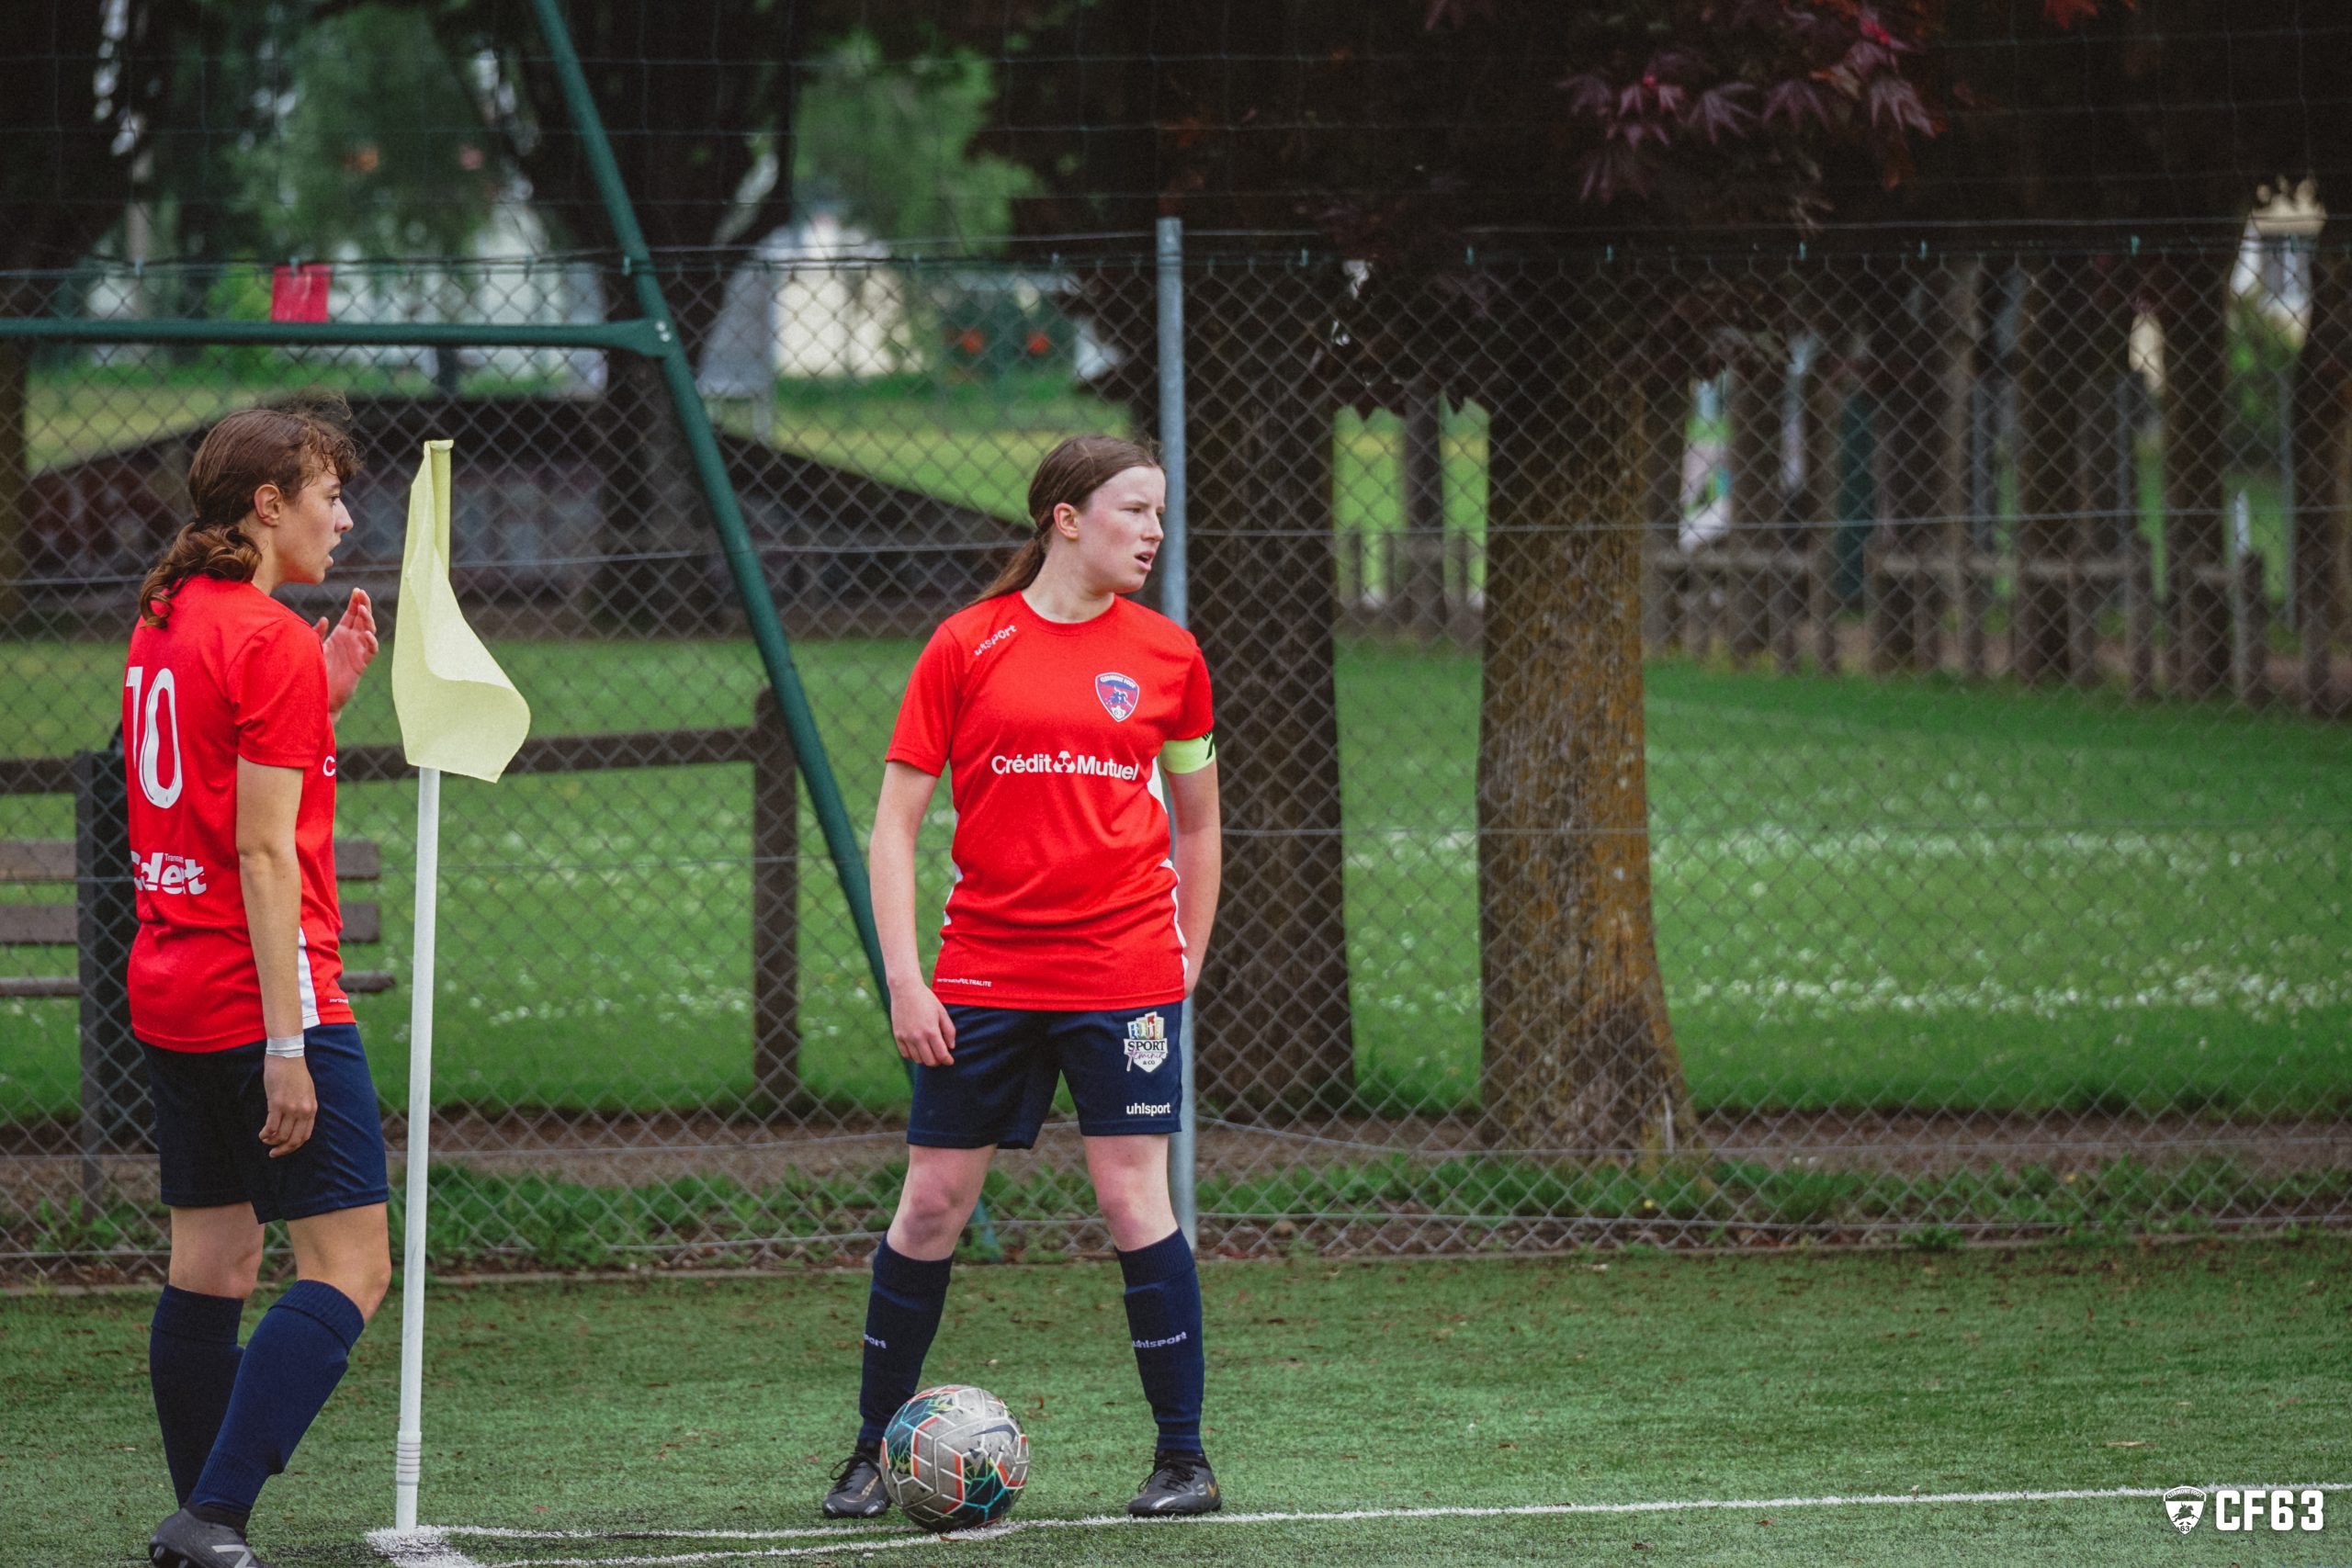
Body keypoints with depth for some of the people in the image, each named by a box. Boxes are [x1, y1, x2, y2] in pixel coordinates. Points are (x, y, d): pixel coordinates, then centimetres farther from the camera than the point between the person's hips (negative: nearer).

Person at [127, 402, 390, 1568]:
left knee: (210, 1262, 12)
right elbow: (265, 852, -18)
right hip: (264, 990, -9)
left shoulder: (164, 623, 13)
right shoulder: (271, 639, -13)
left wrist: (322, 699, 14)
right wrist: (287, 1046, -19)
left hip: (167, 991, 9)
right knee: (350, 1266, -8)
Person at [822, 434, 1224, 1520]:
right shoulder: (967, 647, -1)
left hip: (1123, 972, 0)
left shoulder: (1167, 656, 4)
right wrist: (904, 982, -6)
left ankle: (1183, 1457, 3)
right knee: (931, 1205, 4)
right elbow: (895, 821, 1)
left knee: (1134, 1200, -6)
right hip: (984, 975, 0)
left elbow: (1197, 821, 16)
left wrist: (1188, 964, 10)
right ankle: (873, 1451, 17)